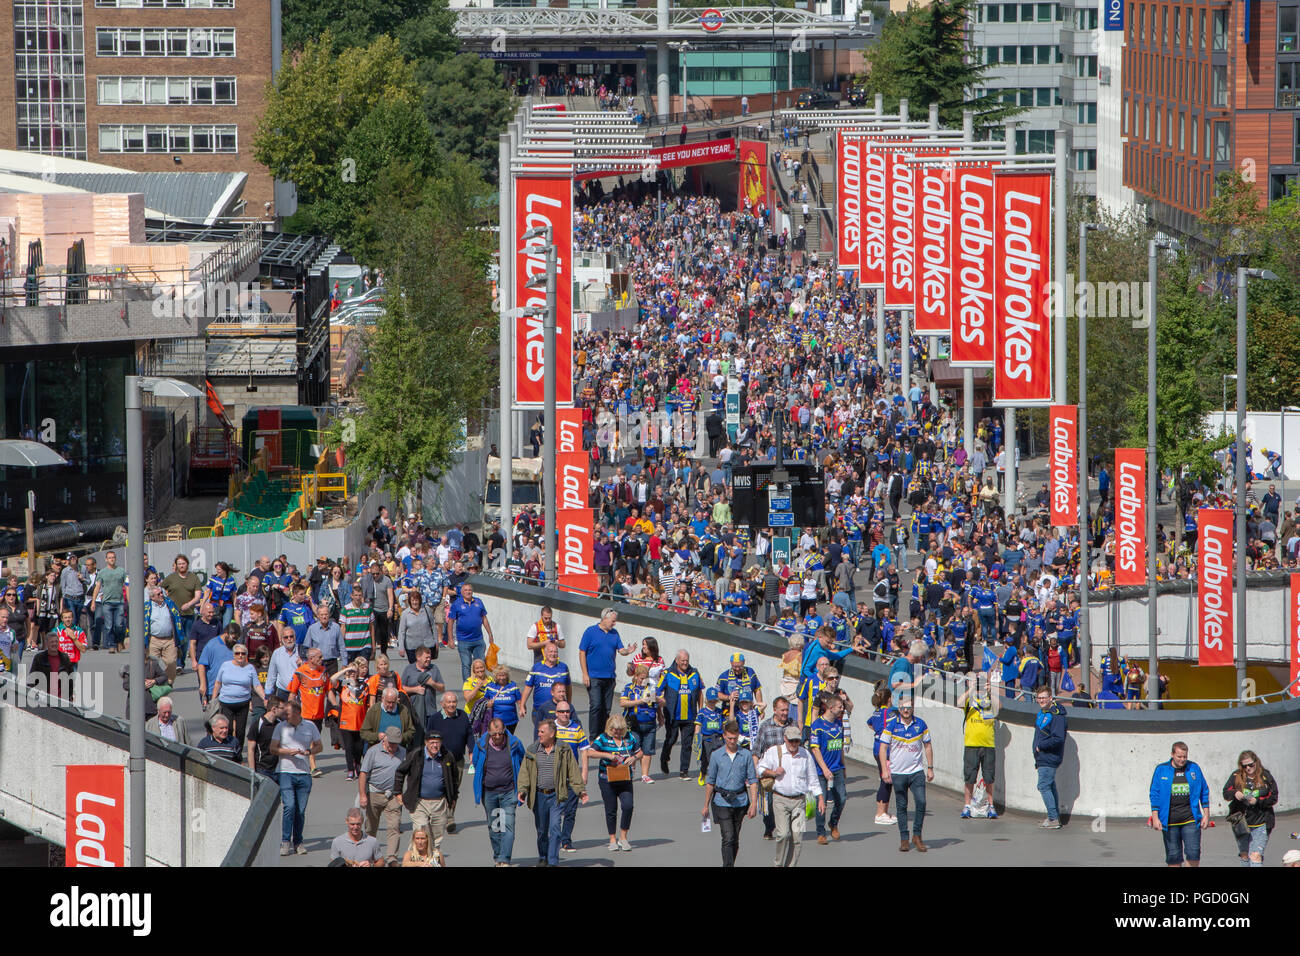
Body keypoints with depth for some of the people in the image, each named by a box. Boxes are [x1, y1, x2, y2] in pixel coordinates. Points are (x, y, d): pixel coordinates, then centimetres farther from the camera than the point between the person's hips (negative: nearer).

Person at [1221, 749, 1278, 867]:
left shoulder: (1266, 777, -1)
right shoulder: (1236, 776, 4)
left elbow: (1273, 798, -1)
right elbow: (1225, 793, 1)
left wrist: (1258, 801, -17)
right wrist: (1235, 793, -21)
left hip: (1260, 823, -3)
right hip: (1241, 821, 3)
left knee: (1256, 855, -14)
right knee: (1245, 855, 12)